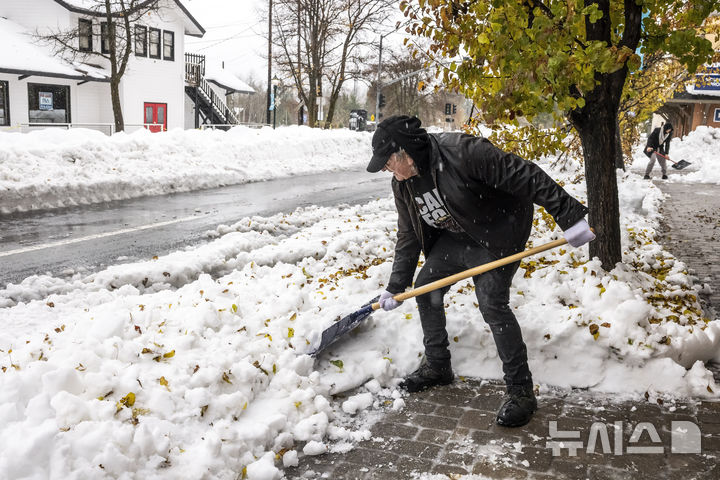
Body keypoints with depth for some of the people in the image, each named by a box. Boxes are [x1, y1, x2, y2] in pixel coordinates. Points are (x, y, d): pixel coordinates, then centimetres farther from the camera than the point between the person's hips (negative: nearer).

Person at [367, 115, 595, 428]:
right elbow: (408, 235, 5)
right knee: (425, 288, 6)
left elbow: (524, 176, -31)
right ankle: (437, 366, 24)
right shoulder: (402, 185, -6)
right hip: (454, 236, 8)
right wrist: (396, 286, 4)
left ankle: (521, 390, -4)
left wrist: (569, 215, -32)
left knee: (492, 303, -18)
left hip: (498, 232, -8)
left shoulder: (462, 152, -32)